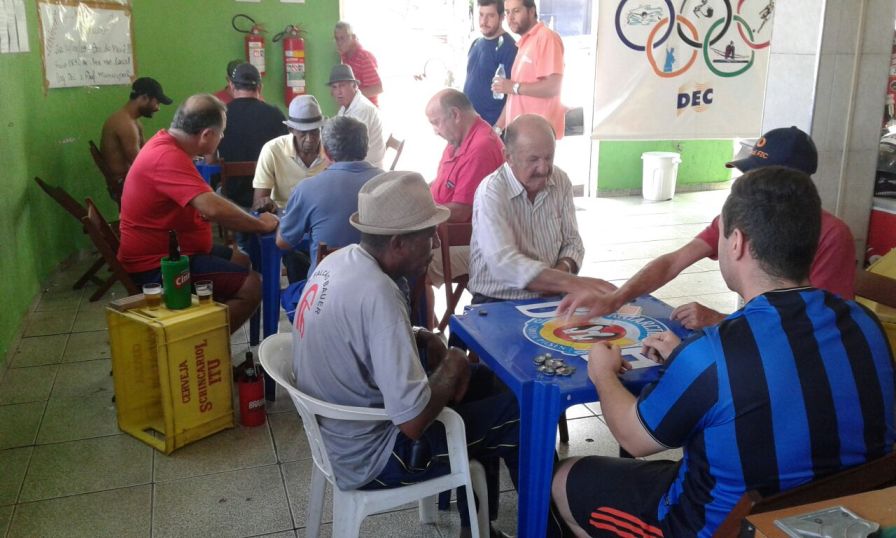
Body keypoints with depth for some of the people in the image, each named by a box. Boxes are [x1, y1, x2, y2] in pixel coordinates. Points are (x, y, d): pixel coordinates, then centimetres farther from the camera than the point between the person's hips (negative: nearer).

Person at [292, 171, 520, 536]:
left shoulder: (340, 261, -4)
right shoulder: (377, 294, -32)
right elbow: (413, 421, -33)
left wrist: (422, 339, -1)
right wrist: (452, 367, -14)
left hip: (339, 433, 9)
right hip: (369, 456, -9)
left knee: (483, 381, 20)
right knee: (516, 412, -1)